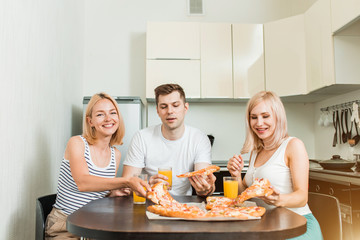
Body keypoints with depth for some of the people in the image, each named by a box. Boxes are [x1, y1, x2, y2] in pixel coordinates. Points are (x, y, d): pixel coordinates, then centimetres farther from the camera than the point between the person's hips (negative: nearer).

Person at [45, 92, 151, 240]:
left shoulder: (115, 154, 5)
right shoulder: (76, 143, -10)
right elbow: (82, 183, -29)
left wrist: (112, 193, -6)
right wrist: (126, 182, -40)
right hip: (64, 225, -4)